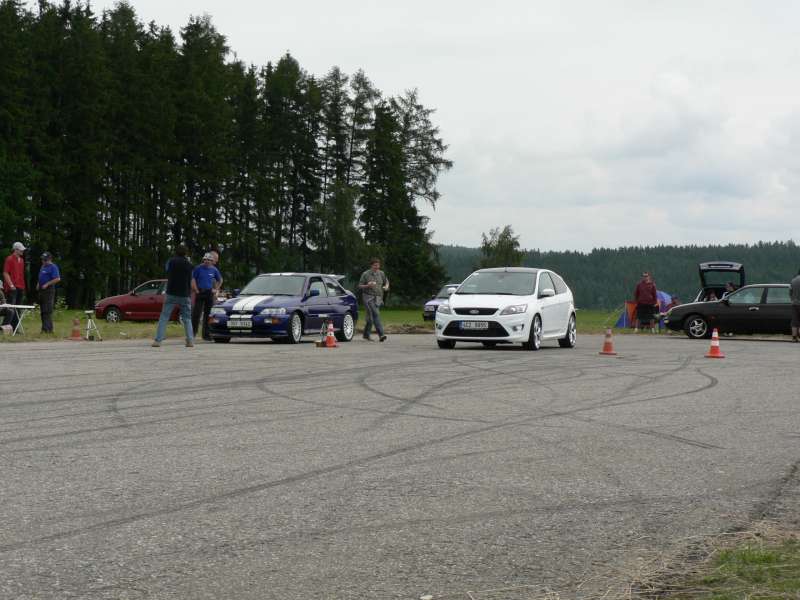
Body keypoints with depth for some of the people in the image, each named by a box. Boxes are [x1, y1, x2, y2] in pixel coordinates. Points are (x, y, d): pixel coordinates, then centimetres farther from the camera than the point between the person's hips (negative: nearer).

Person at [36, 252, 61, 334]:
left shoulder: (53, 267, -9)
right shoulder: (43, 267, 18)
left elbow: (57, 279, -18)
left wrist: (47, 284, -18)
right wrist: (38, 284, 12)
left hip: (49, 290, -9)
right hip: (41, 290, 9)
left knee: (47, 311, -12)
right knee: (43, 311, 9)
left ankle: (47, 328, -14)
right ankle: (45, 328, 13)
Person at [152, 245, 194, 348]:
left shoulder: (172, 261, 2)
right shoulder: (188, 264, 3)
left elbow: (168, 275, 14)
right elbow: (190, 281, 6)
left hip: (171, 293, -1)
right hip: (184, 295, 1)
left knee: (164, 317, -1)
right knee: (187, 318, 9)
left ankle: (158, 340, -10)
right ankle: (190, 340, -3)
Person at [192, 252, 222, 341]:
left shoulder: (214, 270, 8)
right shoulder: (198, 268, -2)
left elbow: (220, 280, 22)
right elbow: (193, 279, -2)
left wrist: (216, 289, 10)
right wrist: (196, 290, -10)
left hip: (210, 293, 3)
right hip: (199, 293, -3)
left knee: (208, 314, 5)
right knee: (196, 313, -9)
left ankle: (206, 334, 11)